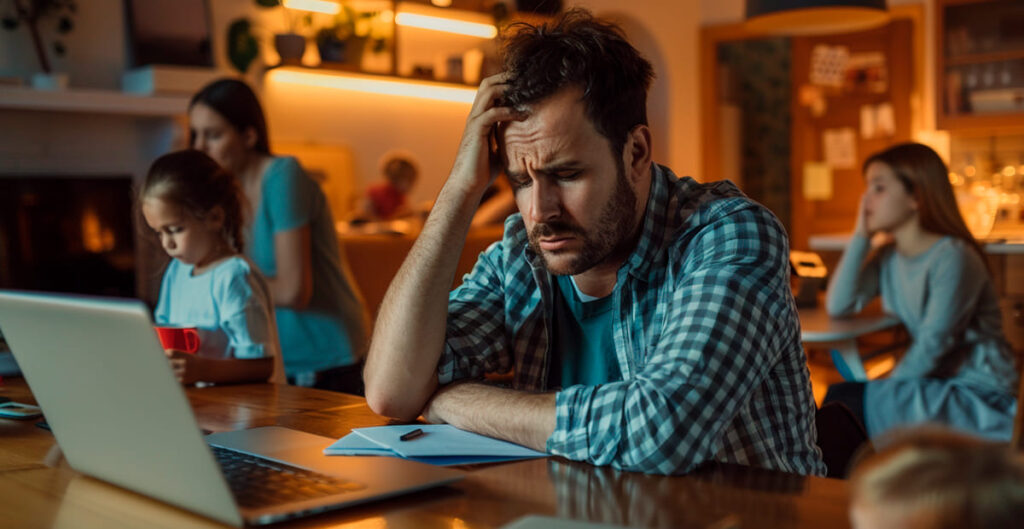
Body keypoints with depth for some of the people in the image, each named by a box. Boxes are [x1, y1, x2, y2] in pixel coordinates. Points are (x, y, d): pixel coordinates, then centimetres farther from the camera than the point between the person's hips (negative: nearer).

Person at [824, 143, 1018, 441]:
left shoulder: (953, 258, -17)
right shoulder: (888, 258, 7)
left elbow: (932, 345, -20)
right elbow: (838, 306, -4)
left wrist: (885, 389, -17)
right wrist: (861, 235, -4)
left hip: (977, 394, -7)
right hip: (935, 387, 8)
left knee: (845, 401, -20)